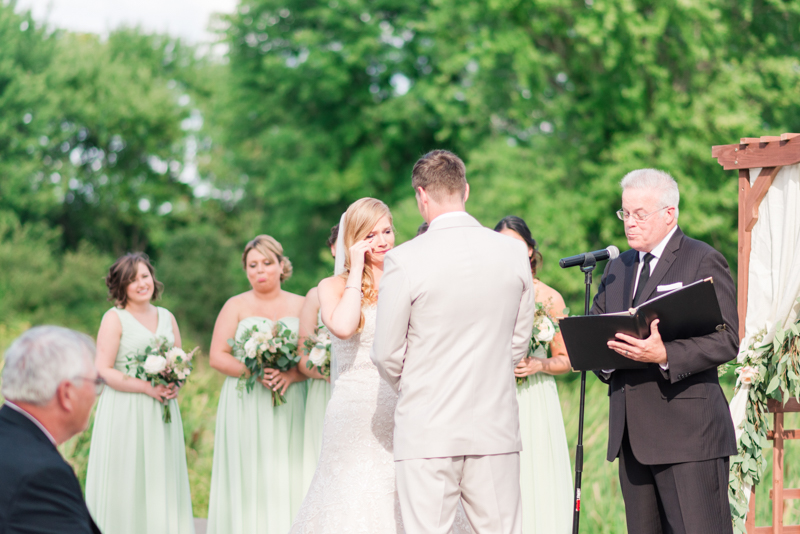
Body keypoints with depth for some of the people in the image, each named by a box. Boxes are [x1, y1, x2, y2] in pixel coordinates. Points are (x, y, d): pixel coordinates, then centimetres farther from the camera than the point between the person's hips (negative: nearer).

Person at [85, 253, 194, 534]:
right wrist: (147, 387, -18)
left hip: (162, 413, 5)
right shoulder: (114, 318, -4)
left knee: (162, 480, 5)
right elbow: (102, 370, -11)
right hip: (125, 414, -5)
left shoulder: (167, 317, 13)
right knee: (127, 483, -5)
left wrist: (175, 385, -4)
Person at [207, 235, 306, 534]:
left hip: (289, 409, 1)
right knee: (249, 479, -6)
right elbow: (217, 356, 2)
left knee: (287, 479, -4)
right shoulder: (236, 306, 8)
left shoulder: (300, 306, 11)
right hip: (245, 406, -1)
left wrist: (292, 374, -14)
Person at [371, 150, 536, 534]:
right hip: (496, 428, 4)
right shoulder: (513, 252, 2)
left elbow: (387, 355, -2)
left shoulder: (403, 261, -9)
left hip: (427, 430, -3)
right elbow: (519, 342, 11)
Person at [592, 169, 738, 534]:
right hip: (631, 433, 7)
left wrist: (665, 356, -25)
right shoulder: (618, 267, 20)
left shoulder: (704, 261, -2)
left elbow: (726, 340, -11)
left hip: (688, 432, -7)